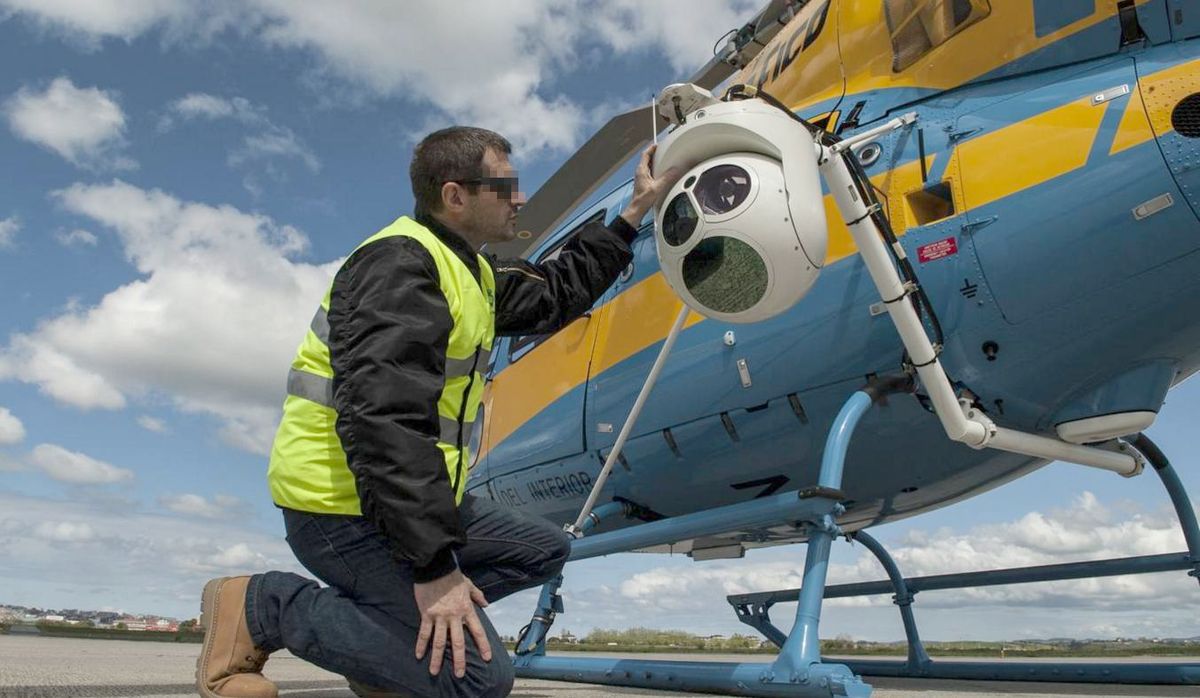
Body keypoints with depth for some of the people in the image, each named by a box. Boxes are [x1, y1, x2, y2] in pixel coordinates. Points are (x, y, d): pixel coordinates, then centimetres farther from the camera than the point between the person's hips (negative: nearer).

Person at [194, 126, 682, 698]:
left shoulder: (467, 269, 13)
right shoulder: (400, 265, -19)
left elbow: (557, 294, 25)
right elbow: (383, 419, -29)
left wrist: (633, 213, 24)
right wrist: (435, 567, -30)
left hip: (414, 495, 10)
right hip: (343, 508, -10)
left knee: (544, 550, 18)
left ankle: (384, 628, 9)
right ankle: (260, 606, -6)